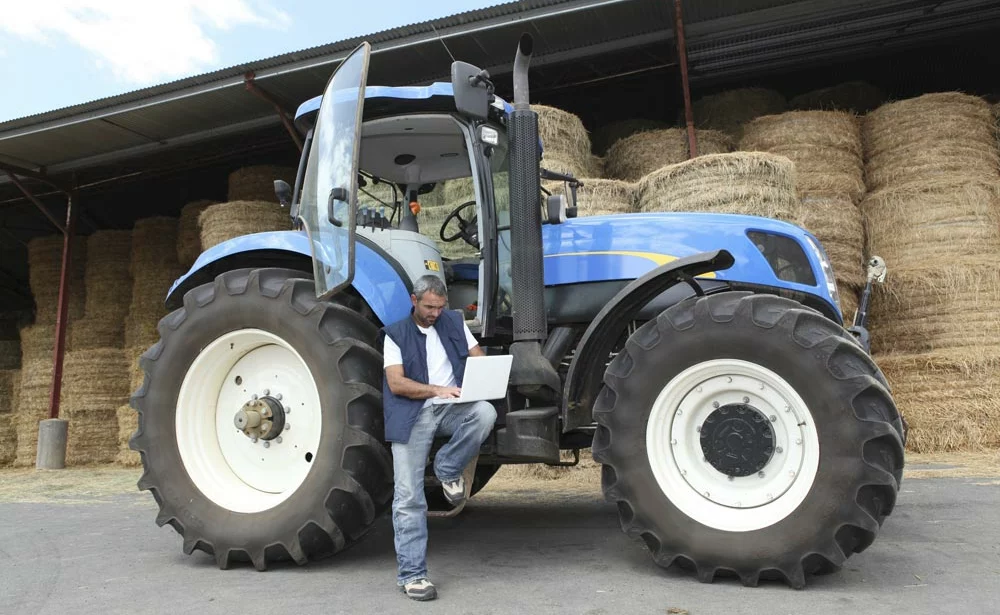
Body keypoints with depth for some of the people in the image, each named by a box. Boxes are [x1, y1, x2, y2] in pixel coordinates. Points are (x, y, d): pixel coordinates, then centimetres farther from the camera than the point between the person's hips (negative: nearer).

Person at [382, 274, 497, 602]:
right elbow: (396, 383, -8)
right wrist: (437, 390, -21)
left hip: (453, 407, 3)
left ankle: (448, 469, -7)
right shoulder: (396, 334, 3)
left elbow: (479, 358, 11)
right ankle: (412, 574, 7)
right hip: (413, 415, -2)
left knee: (485, 412, -31)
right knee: (409, 497, -6)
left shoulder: (454, 322, 12)